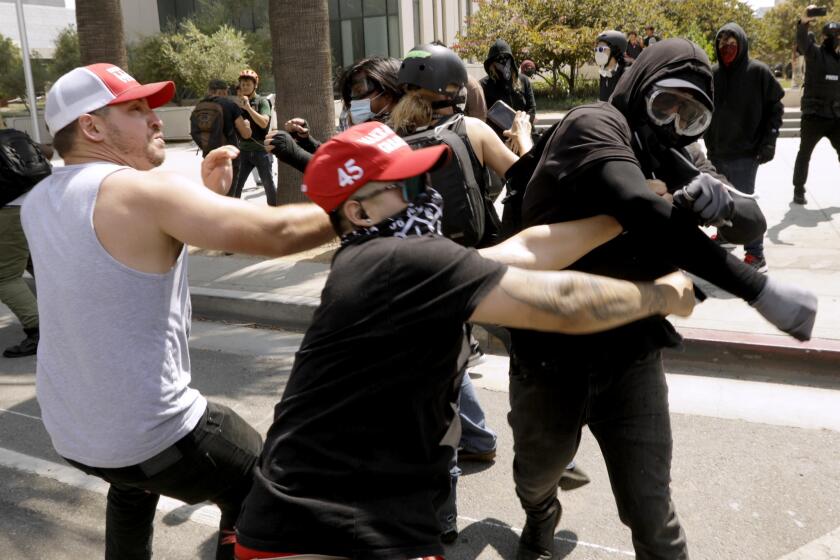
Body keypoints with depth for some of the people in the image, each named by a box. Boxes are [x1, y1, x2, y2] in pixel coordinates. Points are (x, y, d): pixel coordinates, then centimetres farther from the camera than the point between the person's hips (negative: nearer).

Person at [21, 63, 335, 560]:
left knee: (133, 482, 37)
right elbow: (276, 233, -25)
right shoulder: (144, 192, -21)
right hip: (154, 431, -8)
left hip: (69, 428, 9)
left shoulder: (41, 203, 5)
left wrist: (208, 196, 4)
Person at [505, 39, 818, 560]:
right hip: (551, 352, -4)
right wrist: (759, 289, -31)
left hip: (631, 355, 4)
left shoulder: (665, 161, 8)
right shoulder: (593, 125, -12)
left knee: (651, 511, 1)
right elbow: (644, 214, -30)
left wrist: (719, 197, -27)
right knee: (538, 471, 22)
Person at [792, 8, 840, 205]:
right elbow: (802, 41, -25)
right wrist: (803, 24, -41)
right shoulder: (814, 53, -3)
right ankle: (799, 191, 11)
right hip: (814, 114, -5)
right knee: (804, 153, 2)